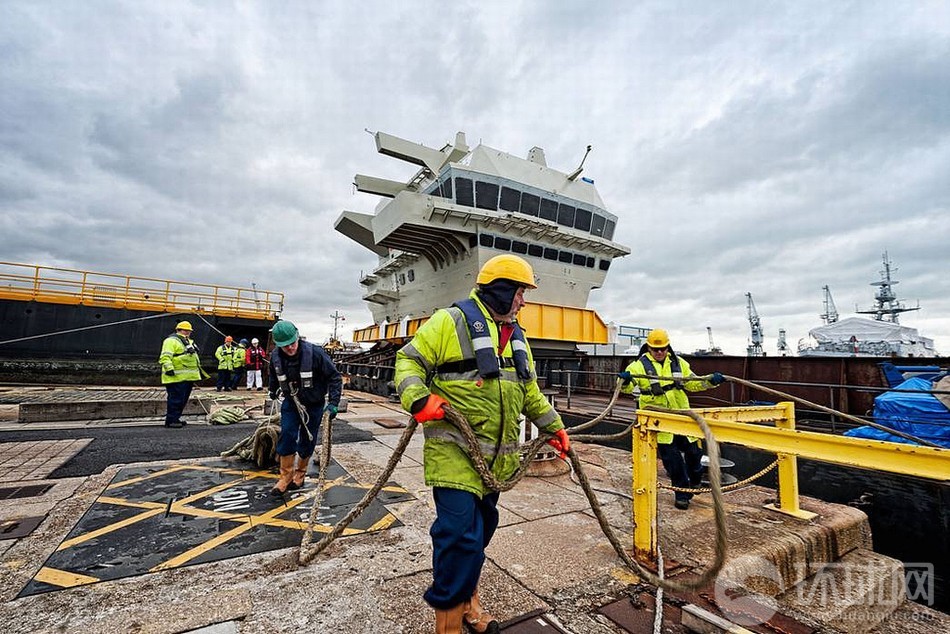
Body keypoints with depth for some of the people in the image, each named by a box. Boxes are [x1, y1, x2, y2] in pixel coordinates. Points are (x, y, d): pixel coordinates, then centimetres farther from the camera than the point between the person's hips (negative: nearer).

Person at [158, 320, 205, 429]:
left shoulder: (189, 341, 23)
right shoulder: (171, 340, -7)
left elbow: (192, 357, 31)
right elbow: (165, 356, -17)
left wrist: (199, 369, 29)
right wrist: (169, 368, -26)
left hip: (188, 376, 10)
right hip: (177, 377, -10)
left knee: (183, 399, 14)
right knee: (176, 399, -7)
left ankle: (176, 418, 24)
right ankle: (171, 420, 0)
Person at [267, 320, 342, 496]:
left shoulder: (315, 353, -27)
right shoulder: (276, 356, -12)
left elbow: (335, 377, -20)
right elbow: (274, 376, 14)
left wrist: (333, 403, -26)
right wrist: (273, 391, 30)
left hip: (314, 404, -3)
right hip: (291, 402, 3)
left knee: (307, 440, 6)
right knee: (287, 435, -7)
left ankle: (300, 473, 28)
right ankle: (286, 474, 11)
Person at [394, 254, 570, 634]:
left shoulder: (516, 336, 15)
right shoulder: (451, 321, -9)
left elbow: (530, 393, 22)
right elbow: (409, 361, -9)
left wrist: (554, 427, 22)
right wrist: (418, 400, -25)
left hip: (495, 456, 8)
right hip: (454, 450, -7)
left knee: (480, 529, 19)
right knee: (460, 534, -8)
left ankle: (467, 600, 42)